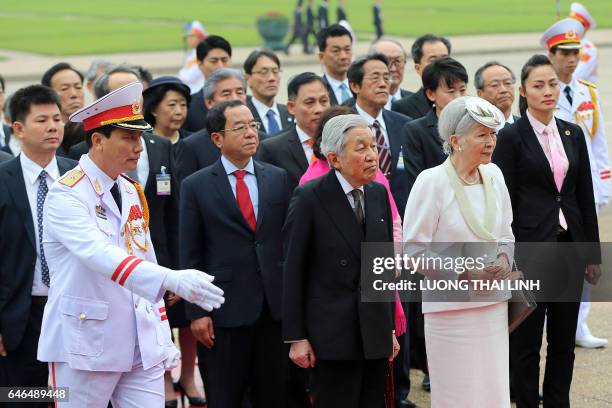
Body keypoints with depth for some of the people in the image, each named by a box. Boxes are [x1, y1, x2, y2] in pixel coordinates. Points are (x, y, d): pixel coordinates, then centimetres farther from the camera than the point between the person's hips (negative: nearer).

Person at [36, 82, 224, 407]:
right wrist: (172, 280, -41)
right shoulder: (66, 195, -13)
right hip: (86, 347, -7)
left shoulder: (131, 192, 13)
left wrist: (163, 338, 14)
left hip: (142, 346, 7)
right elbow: (101, 255, -29)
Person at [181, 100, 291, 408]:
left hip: (275, 308, 3)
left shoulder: (278, 179, 8)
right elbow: (191, 256, -2)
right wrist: (196, 312, -7)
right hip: (225, 311, -3)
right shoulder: (196, 186, -1)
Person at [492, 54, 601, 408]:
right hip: (531, 245, -5)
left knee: (564, 340, 10)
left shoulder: (573, 134, 9)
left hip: (569, 246, 5)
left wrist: (593, 254, 10)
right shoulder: (511, 137, -5)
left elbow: (586, 198, 11)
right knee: (527, 341, 3)